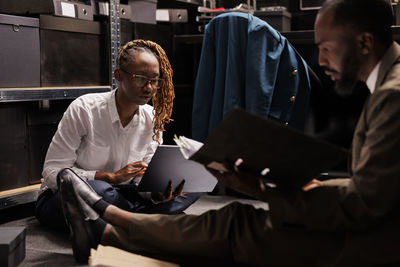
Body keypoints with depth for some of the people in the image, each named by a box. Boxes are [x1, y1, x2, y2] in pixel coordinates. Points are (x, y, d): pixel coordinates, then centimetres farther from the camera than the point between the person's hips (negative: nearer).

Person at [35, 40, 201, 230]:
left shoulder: (153, 120, -4)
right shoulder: (83, 109, -18)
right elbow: (52, 171, -19)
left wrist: (155, 194, -26)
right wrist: (112, 177, -28)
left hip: (115, 195, 4)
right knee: (98, 190, -40)